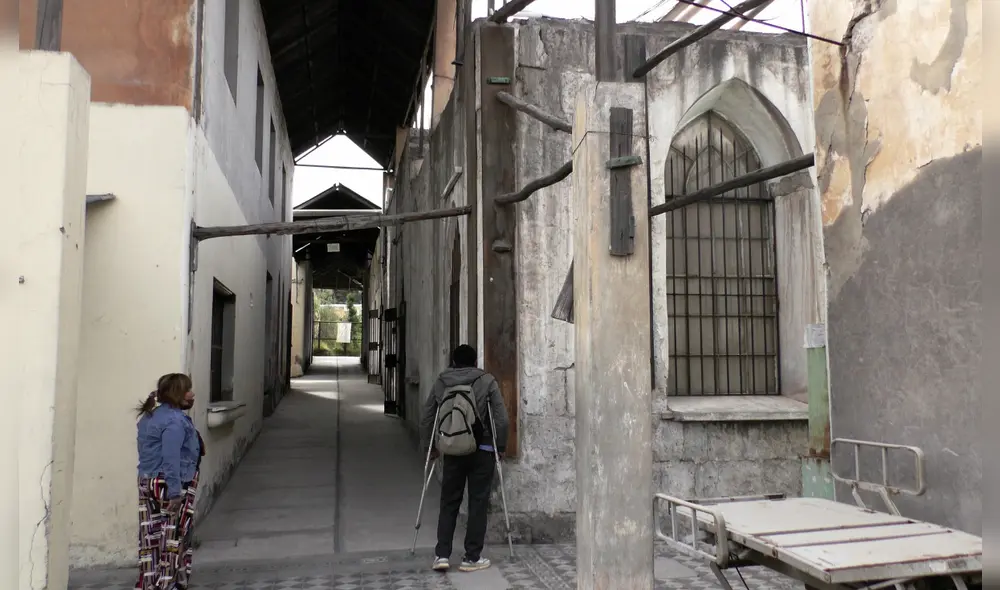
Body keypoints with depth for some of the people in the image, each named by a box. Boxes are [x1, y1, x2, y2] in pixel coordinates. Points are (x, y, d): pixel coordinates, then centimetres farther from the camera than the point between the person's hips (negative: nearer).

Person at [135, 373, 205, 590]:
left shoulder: (151, 416, 14)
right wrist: (175, 493, -24)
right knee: (173, 538, 1)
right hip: (171, 485, -9)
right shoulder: (175, 420, -17)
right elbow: (171, 459, -24)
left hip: (148, 483, 9)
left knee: (152, 537, 12)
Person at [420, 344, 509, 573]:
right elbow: (501, 418, -6)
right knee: (478, 503, 7)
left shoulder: (440, 383, 7)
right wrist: (500, 447, 4)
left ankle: (441, 555, 9)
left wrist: (429, 447, 18)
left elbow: (426, 418, 8)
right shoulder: (487, 381, 0)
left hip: (451, 452, 2)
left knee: (449, 503, 13)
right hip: (481, 451, -2)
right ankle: (472, 558, 11)